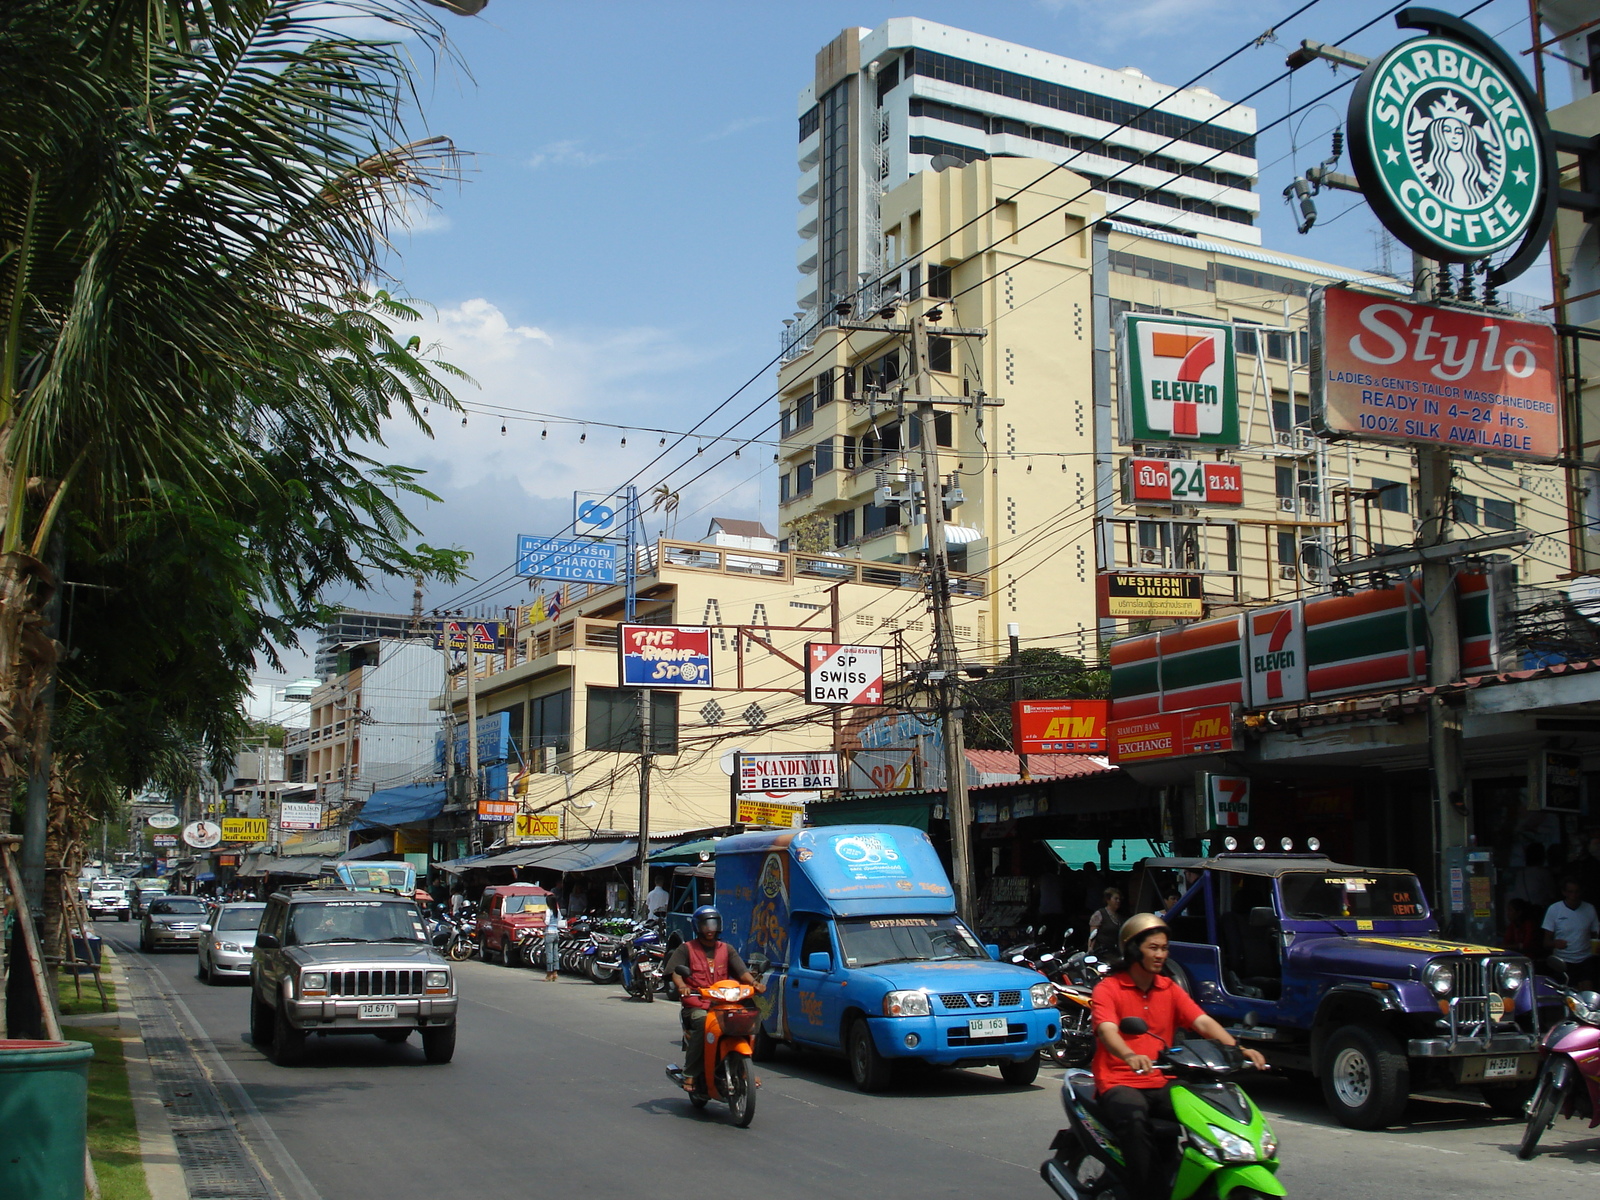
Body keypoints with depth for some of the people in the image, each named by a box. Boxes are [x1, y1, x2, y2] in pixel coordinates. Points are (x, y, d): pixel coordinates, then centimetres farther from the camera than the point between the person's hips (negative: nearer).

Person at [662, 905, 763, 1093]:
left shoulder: (726, 949, 20)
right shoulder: (686, 949, 11)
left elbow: (741, 970, 7)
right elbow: (675, 971, -4)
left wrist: (753, 982, -14)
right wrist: (682, 986, -26)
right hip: (696, 1005, -3)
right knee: (703, 1023, -34)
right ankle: (690, 1074, -28)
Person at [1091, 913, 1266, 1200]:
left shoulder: (1169, 989, 15)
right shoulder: (1108, 989, -2)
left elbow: (1202, 1022, 0)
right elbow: (1106, 1030, -21)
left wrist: (1237, 1048, -19)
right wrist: (1130, 1056, -43)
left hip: (1163, 1084, 5)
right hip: (1119, 1083, -4)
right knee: (1135, 1119, -36)